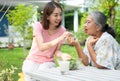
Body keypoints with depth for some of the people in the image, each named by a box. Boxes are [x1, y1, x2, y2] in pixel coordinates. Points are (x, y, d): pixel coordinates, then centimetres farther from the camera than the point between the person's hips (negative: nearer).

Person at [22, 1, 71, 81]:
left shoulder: (62, 30, -10)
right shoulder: (38, 26, -16)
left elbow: (57, 51, -6)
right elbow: (42, 47, -30)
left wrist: (63, 55, -29)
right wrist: (60, 38, -40)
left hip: (48, 62, 1)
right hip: (32, 61, -1)